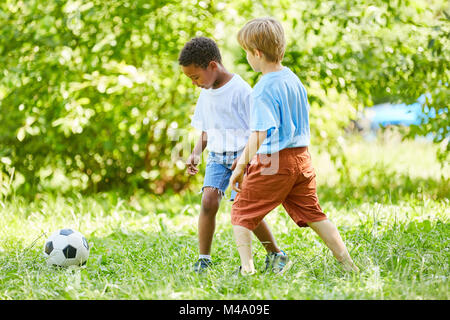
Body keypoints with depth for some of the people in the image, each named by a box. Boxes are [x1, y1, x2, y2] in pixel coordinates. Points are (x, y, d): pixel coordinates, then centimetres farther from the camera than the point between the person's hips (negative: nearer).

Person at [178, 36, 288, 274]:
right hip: (217, 156, 6)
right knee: (209, 200, -16)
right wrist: (196, 154, 4)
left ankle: (275, 254, 7)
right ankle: (203, 259, -8)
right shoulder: (206, 94, 11)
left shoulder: (241, 90, -12)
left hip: (243, 155, -6)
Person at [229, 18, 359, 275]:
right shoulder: (294, 79, 9)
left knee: (242, 212, 8)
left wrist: (243, 166, -15)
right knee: (313, 213, 16)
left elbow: (260, 135, -26)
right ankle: (348, 263, 14)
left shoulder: (263, 90, -18)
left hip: (273, 162, -8)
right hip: (302, 158, 8)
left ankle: (247, 267, 0)